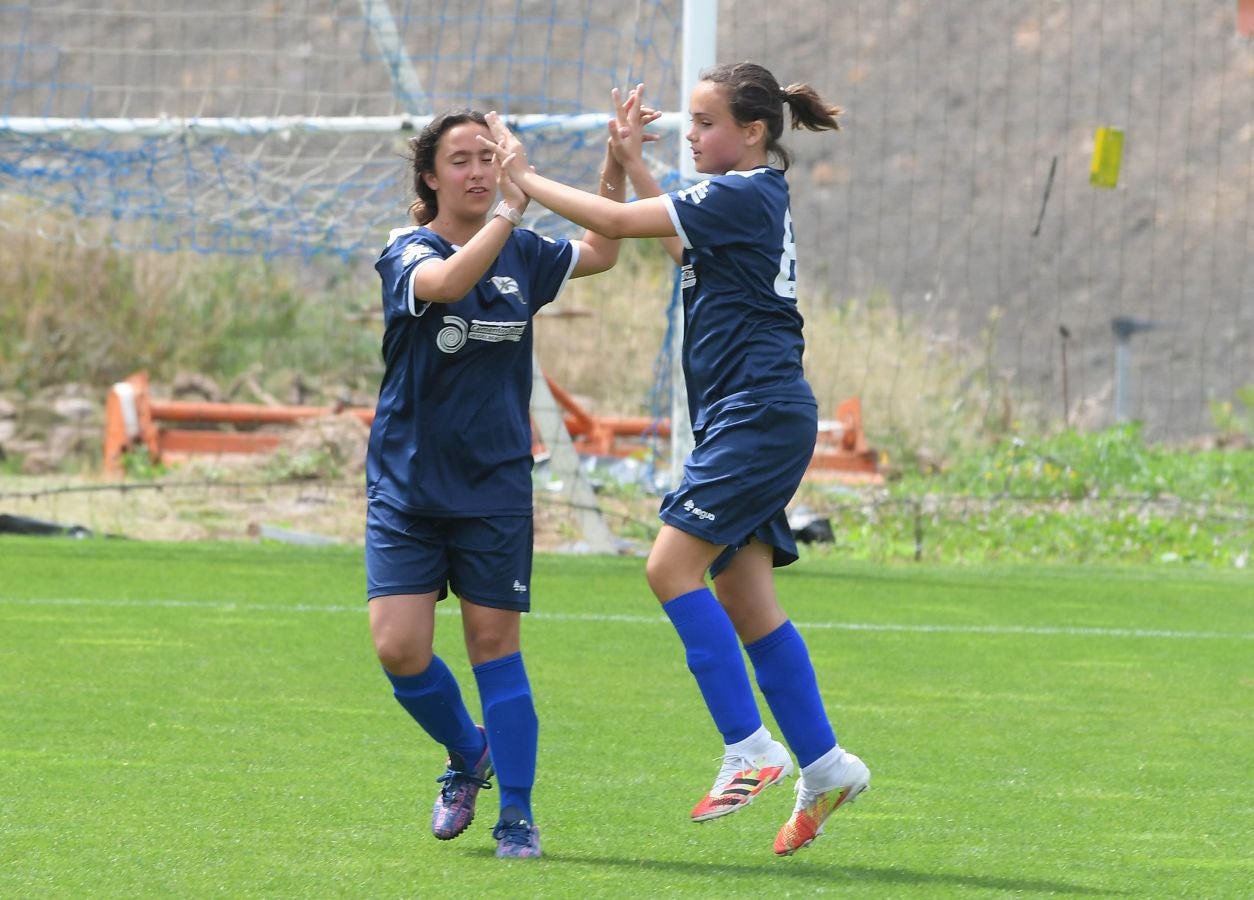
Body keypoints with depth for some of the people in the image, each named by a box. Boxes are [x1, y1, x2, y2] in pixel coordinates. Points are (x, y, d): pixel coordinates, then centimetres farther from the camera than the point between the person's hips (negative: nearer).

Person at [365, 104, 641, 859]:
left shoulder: (521, 253, 6)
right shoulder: (409, 253, -7)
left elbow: (600, 252, 22)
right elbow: (448, 281, -29)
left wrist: (617, 162, 11)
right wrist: (508, 211, -32)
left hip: (495, 486, 2)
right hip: (407, 484, -2)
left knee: (495, 645, 0)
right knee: (400, 649, -10)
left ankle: (517, 814, 7)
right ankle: (468, 755, 19)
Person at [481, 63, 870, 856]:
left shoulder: (742, 196, -12)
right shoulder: (752, 197, 17)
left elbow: (617, 223, -15)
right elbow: (678, 240, 37)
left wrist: (526, 178, -5)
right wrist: (633, 162, 28)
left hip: (760, 415, -10)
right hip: (753, 421, 10)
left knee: (674, 564, -15)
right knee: (743, 597, 8)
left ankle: (751, 747, -15)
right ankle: (823, 765, 11)